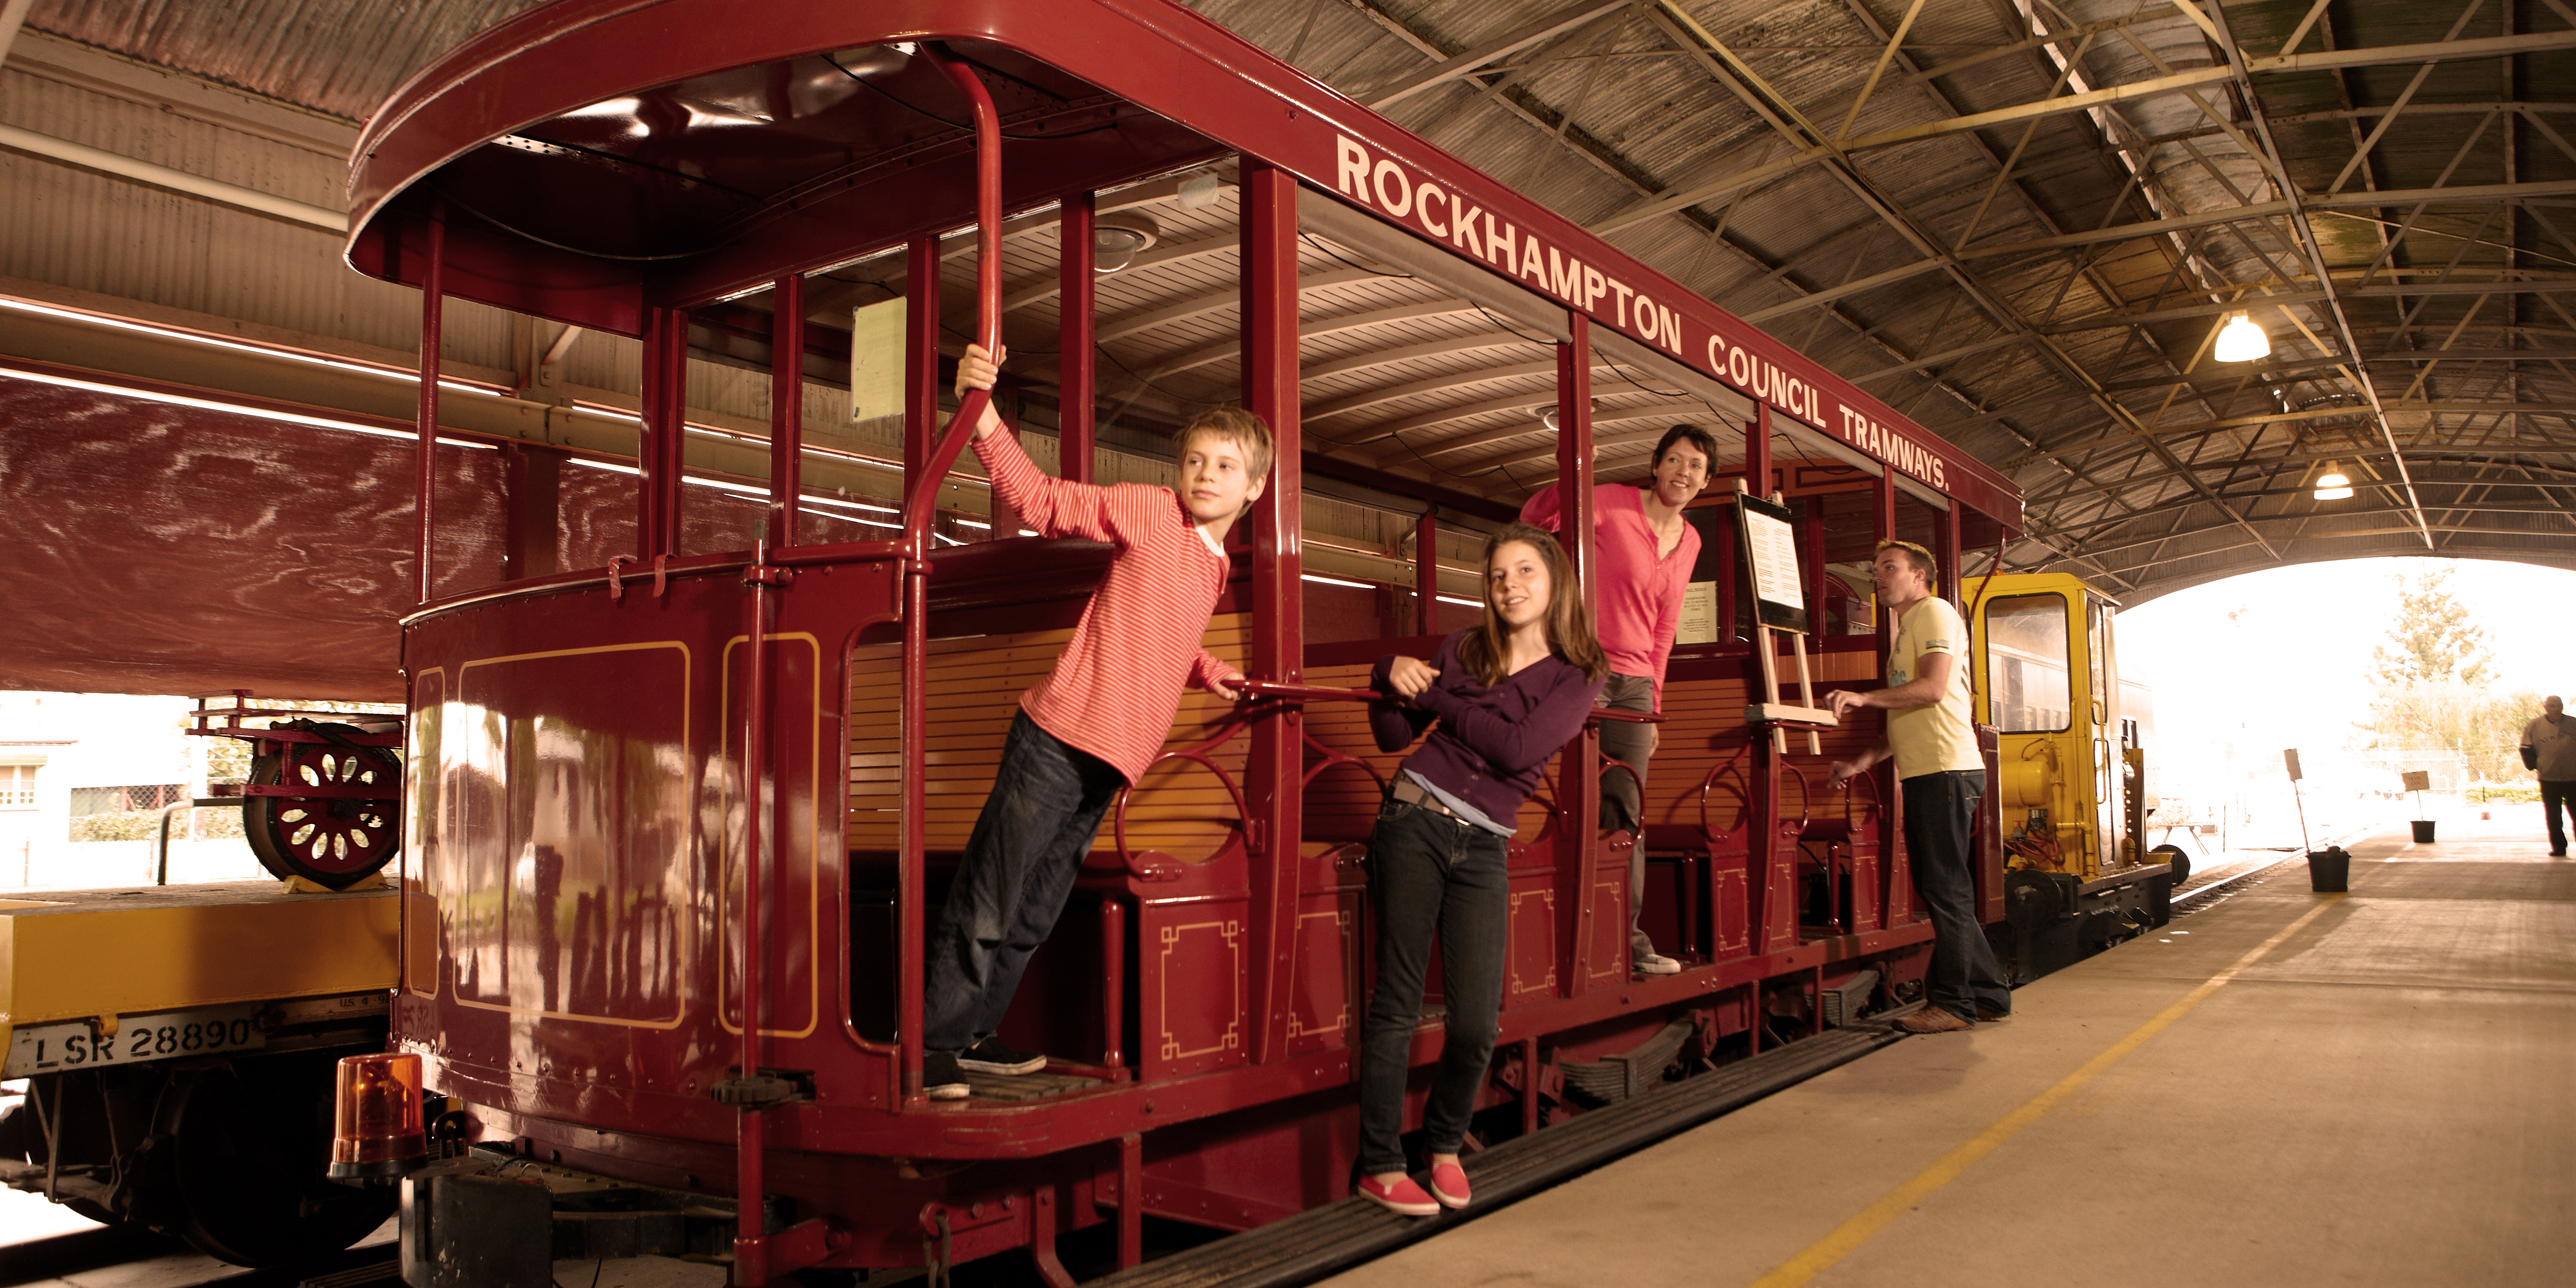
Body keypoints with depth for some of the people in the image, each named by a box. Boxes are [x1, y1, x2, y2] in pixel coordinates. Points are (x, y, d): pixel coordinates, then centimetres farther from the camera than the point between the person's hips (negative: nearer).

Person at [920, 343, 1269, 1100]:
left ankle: (971, 1035, 27)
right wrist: (983, 417, -23)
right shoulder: (1148, 511, -4)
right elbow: (1043, 501, -11)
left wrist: (1207, 672, 14)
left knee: (1036, 911, 14)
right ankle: (930, 1043, 6)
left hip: (1113, 758, 8)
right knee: (988, 898, -4)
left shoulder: (1216, 568, 17)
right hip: (1060, 736, -7)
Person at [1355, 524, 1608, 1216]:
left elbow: (1519, 749, -13)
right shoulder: (1465, 648, 9)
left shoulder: (1580, 676, 4)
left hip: (1482, 849, 0)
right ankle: (1380, 1164, 10)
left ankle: (1445, 1145, 25)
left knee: (1477, 1021, -3)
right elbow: (1393, 736, 12)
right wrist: (1392, 677, -7)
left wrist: (1435, 696, -6)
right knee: (1396, 1001, -1)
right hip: (1414, 821, 0)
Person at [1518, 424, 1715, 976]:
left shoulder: (1690, 541, 14)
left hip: (1634, 682, 6)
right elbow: (1534, 518, -5)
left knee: (1628, 812, 8)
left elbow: (1663, 628, 18)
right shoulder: (1614, 504, -5)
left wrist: (1654, 704, 16)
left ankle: (1629, 937, 14)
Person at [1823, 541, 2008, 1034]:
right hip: (1923, 772, 10)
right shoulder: (1907, 629, 25)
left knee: (1946, 888, -7)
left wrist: (1863, 697, -22)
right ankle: (1988, 993, 19)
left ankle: (1953, 1003, -3)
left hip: (1946, 770, -10)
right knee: (1939, 890, 11)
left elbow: (1933, 688, -18)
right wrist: (1863, 762, 16)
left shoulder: (1935, 612, -3)